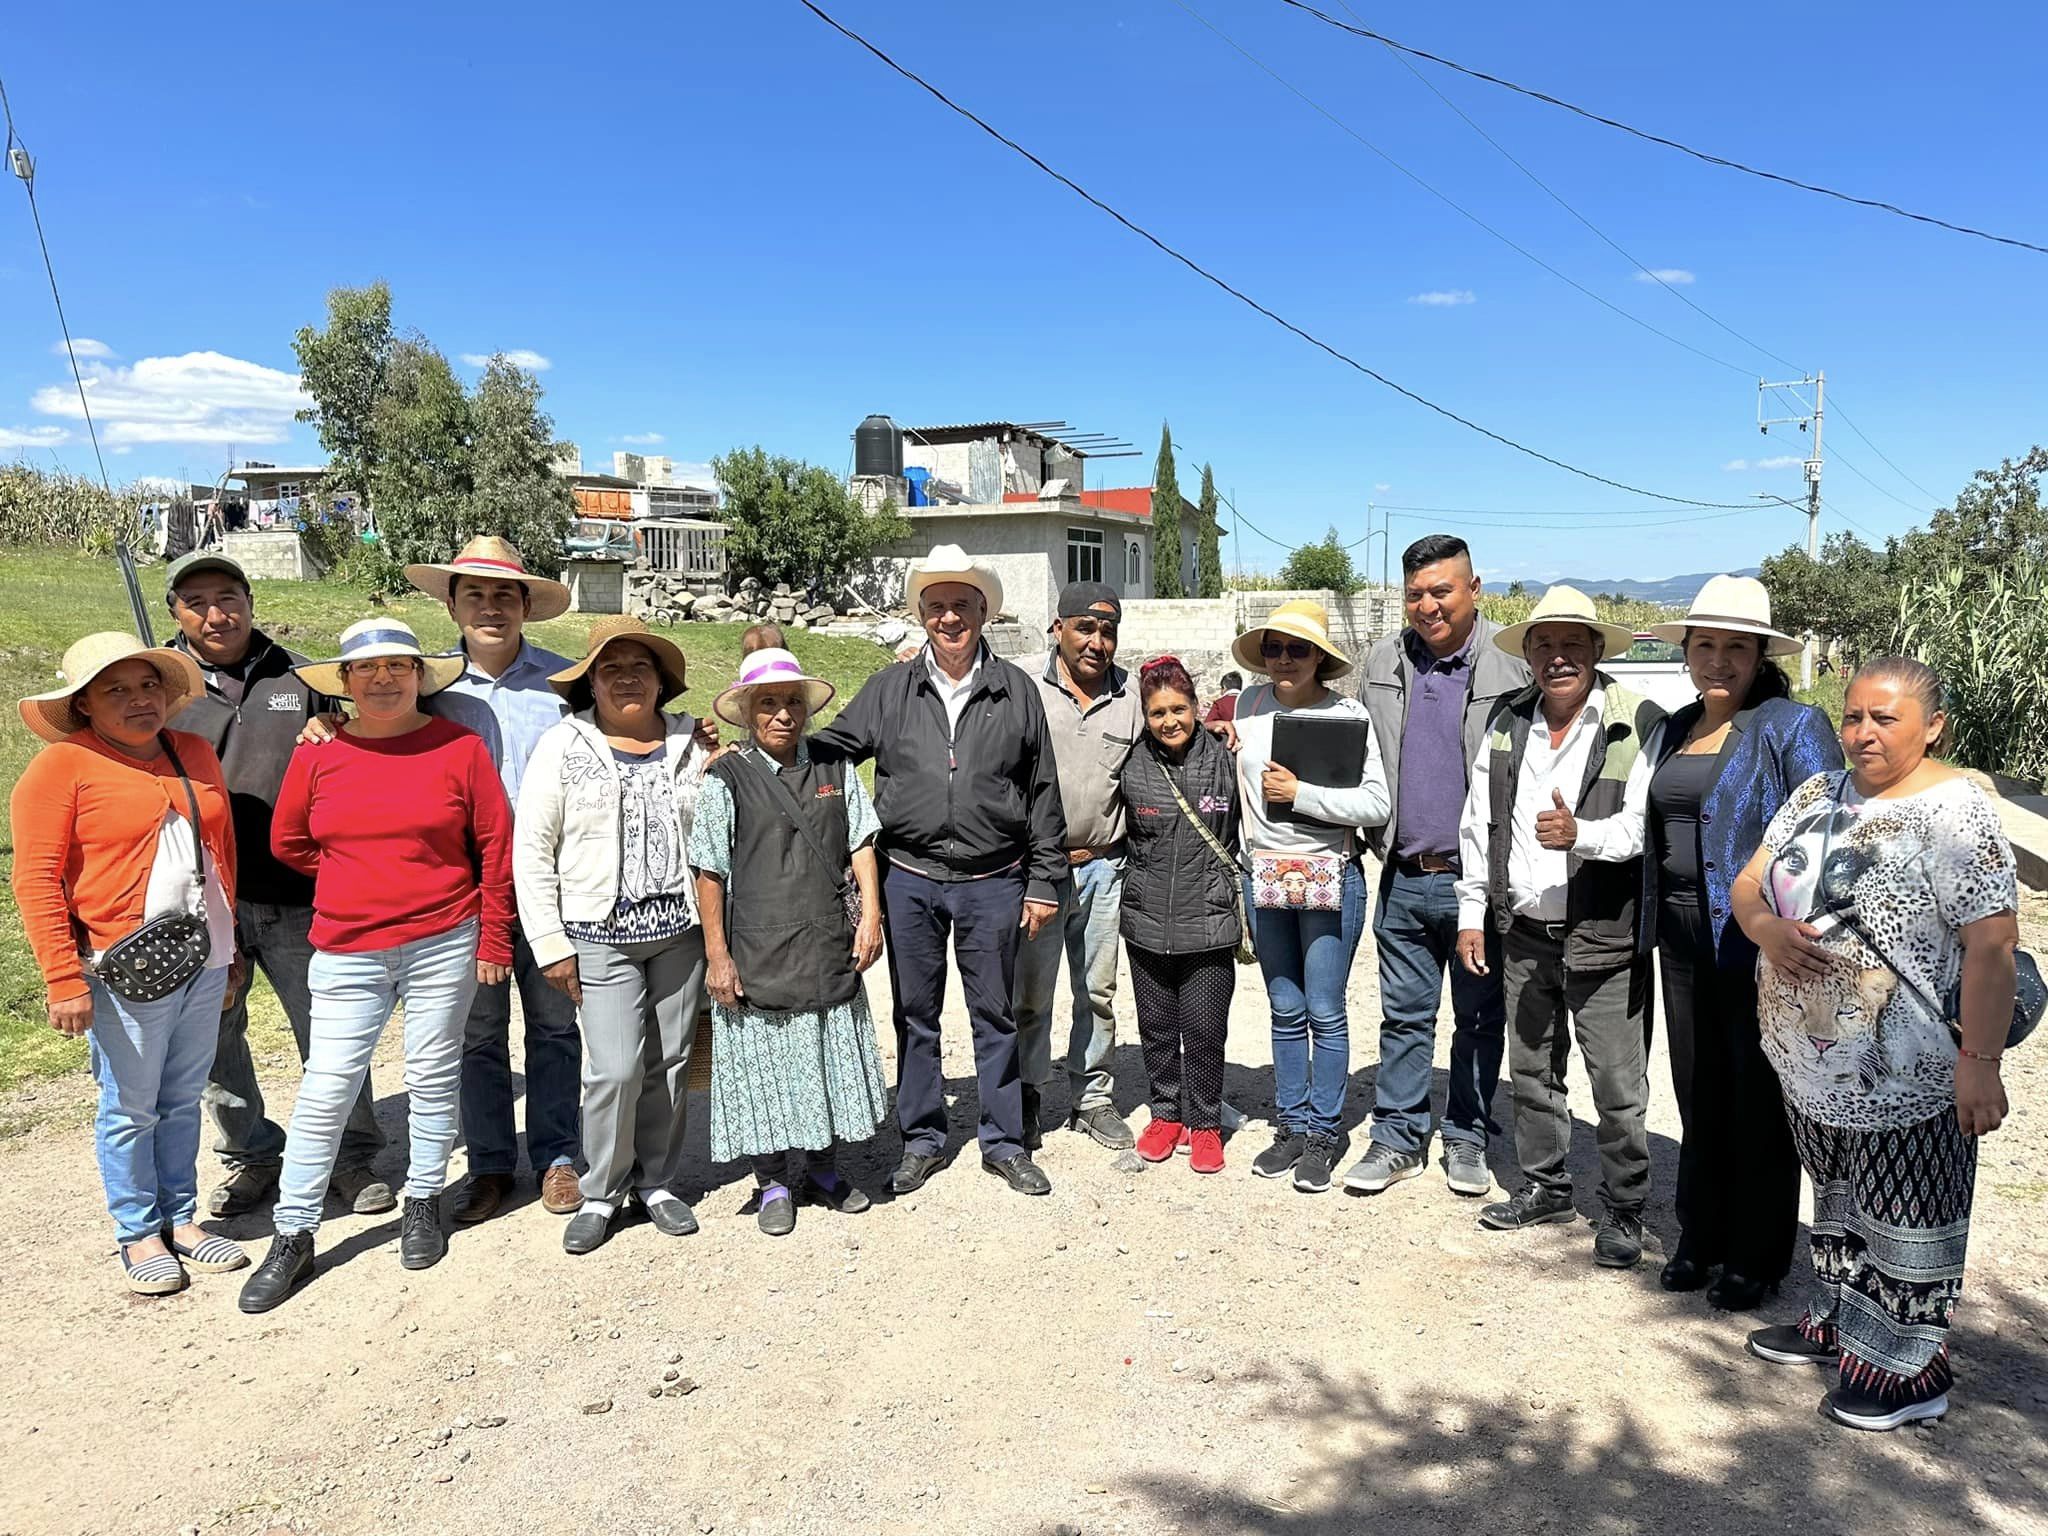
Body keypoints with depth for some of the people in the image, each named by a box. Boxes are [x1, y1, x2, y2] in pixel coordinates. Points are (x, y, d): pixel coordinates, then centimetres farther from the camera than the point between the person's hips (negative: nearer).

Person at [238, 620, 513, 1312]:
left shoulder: (459, 747, -4)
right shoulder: (318, 753, 2)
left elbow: (495, 846, -3)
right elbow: (288, 842, 14)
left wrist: (493, 940, -2)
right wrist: (360, 880, 9)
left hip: (443, 945, -1)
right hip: (347, 952, 2)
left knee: (433, 1079, 9)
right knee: (326, 1089, 2)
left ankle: (423, 1204, 28)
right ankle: (292, 1237, 13)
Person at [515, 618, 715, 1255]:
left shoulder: (691, 744, 4)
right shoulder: (563, 747, -3)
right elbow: (532, 852, -3)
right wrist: (551, 946, -6)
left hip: (680, 932, 3)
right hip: (601, 937, -3)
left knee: (670, 1062, 9)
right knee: (616, 1068, -8)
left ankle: (658, 1181, 27)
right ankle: (601, 1192, 14)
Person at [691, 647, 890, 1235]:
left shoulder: (833, 768, 4)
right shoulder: (728, 779, -7)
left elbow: (860, 844, 7)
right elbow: (710, 874, -7)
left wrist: (871, 914, -3)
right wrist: (718, 956, -8)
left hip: (829, 948, 4)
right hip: (758, 954, -3)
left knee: (830, 1056, 13)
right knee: (766, 1064, 6)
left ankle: (821, 1168, 33)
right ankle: (774, 1182, 25)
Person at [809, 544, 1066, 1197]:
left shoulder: (1015, 690, 2)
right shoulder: (890, 688, 4)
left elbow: (1042, 792, 3)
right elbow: (831, 744, 8)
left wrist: (1044, 881, 1)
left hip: (994, 882, -1)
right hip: (910, 880, 1)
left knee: (995, 1015, 10)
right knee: (915, 1015, 12)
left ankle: (1004, 1143, 25)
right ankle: (922, 1139, 27)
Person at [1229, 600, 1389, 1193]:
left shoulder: (1348, 714, -8)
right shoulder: (1250, 704, 4)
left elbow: (1375, 804, -13)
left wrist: (1300, 793, -16)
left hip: (1329, 876, -4)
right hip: (1263, 875, 4)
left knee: (1325, 1012, 2)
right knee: (1286, 1011, 13)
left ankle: (1325, 1133, 16)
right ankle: (1291, 1126, 25)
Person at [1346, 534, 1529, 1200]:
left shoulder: (1514, 665, -7)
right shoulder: (1382, 663, 6)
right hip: (1404, 877, 3)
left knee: (1479, 1019, 11)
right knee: (1404, 1015, 11)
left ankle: (1467, 1138, 26)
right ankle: (1398, 1138, 22)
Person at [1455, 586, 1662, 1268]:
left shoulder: (1639, 724, -10)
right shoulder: (1506, 722, 6)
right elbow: (1478, 823, 11)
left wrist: (1582, 834, -30)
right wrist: (1472, 914, 9)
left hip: (1604, 936, -5)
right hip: (1524, 932, 5)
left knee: (1618, 1084, 2)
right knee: (1531, 1069, 18)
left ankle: (1623, 1213, 21)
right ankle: (1545, 1187, 35)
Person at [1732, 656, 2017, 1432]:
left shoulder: (1954, 811, -14)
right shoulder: (1818, 795, 7)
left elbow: (1992, 944, -19)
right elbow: (1748, 884, 8)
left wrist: (1980, 1063, -22)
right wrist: (1767, 928, -15)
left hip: (1904, 1072, -7)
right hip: (1811, 1059, 7)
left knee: (1903, 1216, 6)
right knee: (1839, 1194, 21)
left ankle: (1909, 1368, 22)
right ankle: (1837, 1320, 38)